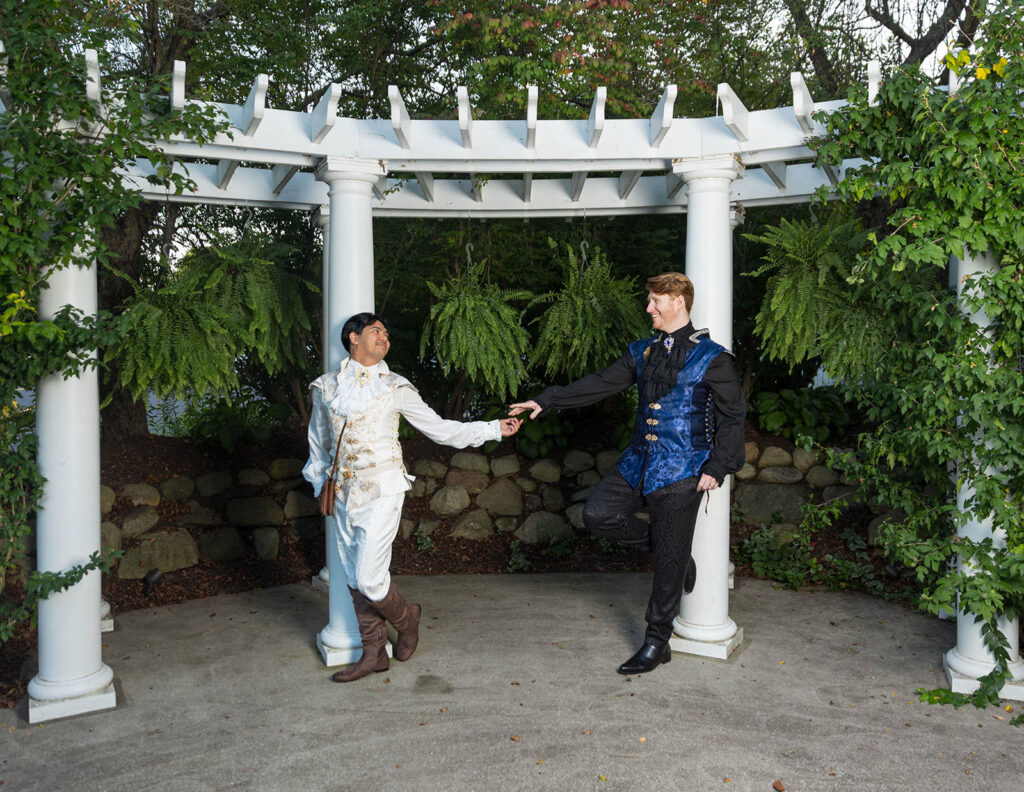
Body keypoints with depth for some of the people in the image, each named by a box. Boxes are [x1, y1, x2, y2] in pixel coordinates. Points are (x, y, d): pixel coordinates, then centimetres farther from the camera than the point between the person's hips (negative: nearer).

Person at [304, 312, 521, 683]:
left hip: (381, 493, -3)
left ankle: (406, 618, 24)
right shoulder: (326, 386, 7)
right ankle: (373, 653, 26)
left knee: (369, 580, -8)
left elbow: (440, 429, 4)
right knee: (355, 580, 9)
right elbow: (318, 443, 19)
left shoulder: (394, 388, 1)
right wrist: (320, 484, 18)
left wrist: (494, 428, 3)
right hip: (342, 495, 4)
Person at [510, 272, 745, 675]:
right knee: (598, 514, -6)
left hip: (681, 471, -6)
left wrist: (717, 468, -12)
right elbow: (599, 384, 12)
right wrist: (547, 400, 7)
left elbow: (733, 415, -6)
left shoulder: (711, 357, -7)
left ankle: (656, 643, 18)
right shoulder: (642, 352, 11)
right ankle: (669, 548, 16)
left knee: (669, 561, 1)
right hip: (640, 461, 6)